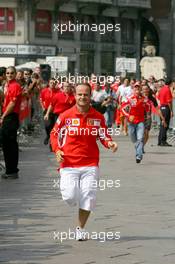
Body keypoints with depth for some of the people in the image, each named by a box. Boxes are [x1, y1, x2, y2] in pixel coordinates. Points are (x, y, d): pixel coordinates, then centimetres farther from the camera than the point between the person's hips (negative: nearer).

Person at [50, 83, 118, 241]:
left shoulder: (98, 117, 3)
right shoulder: (66, 116, -1)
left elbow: (104, 136, 12)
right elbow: (54, 134, 9)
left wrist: (110, 143, -9)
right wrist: (57, 150, -7)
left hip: (90, 164, 1)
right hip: (69, 164, -1)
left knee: (88, 199, -3)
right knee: (70, 197, -12)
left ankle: (80, 229, 18)